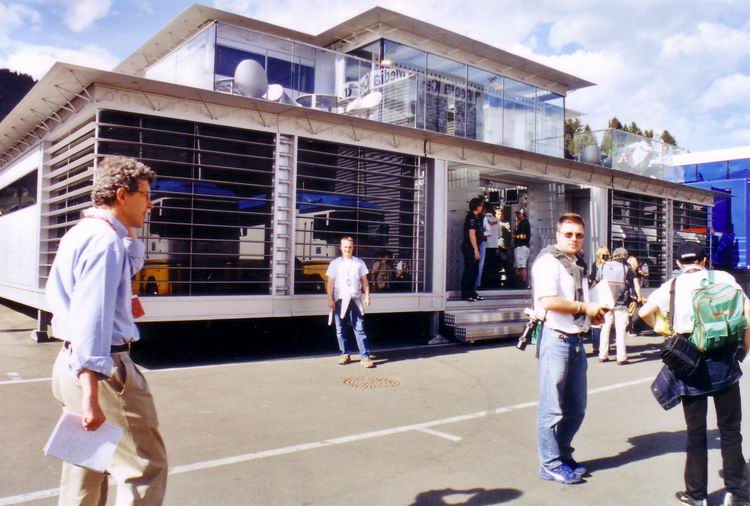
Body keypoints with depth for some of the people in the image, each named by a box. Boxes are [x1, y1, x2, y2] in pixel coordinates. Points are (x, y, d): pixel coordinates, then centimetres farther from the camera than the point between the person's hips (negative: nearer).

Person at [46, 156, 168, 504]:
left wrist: (130, 233, 18)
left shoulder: (79, 233, 14)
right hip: (101, 368, -11)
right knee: (146, 468, -2)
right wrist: (91, 396, -29)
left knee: (84, 472, 20)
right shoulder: (104, 240, -18)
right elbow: (92, 319, -27)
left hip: (71, 362, 11)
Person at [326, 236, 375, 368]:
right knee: (341, 330, 6)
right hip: (340, 300, 1)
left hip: (355, 299, 0)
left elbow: (364, 281, 10)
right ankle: (345, 354, 17)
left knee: (359, 329, -5)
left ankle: (365, 356, -5)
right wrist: (330, 299, -6)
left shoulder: (359, 262, 8)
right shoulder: (335, 263, 5)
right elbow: (330, 282, 2)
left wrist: (367, 296, 0)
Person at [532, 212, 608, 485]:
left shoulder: (578, 267, 20)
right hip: (555, 339, -9)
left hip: (576, 340, 9)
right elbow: (547, 301, -23)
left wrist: (595, 314, 5)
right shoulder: (548, 261, -8)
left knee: (576, 407, 15)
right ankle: (551, 464, 11)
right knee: (552, 408, -1)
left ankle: (563, 455, 30)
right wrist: (584, 307, -15)